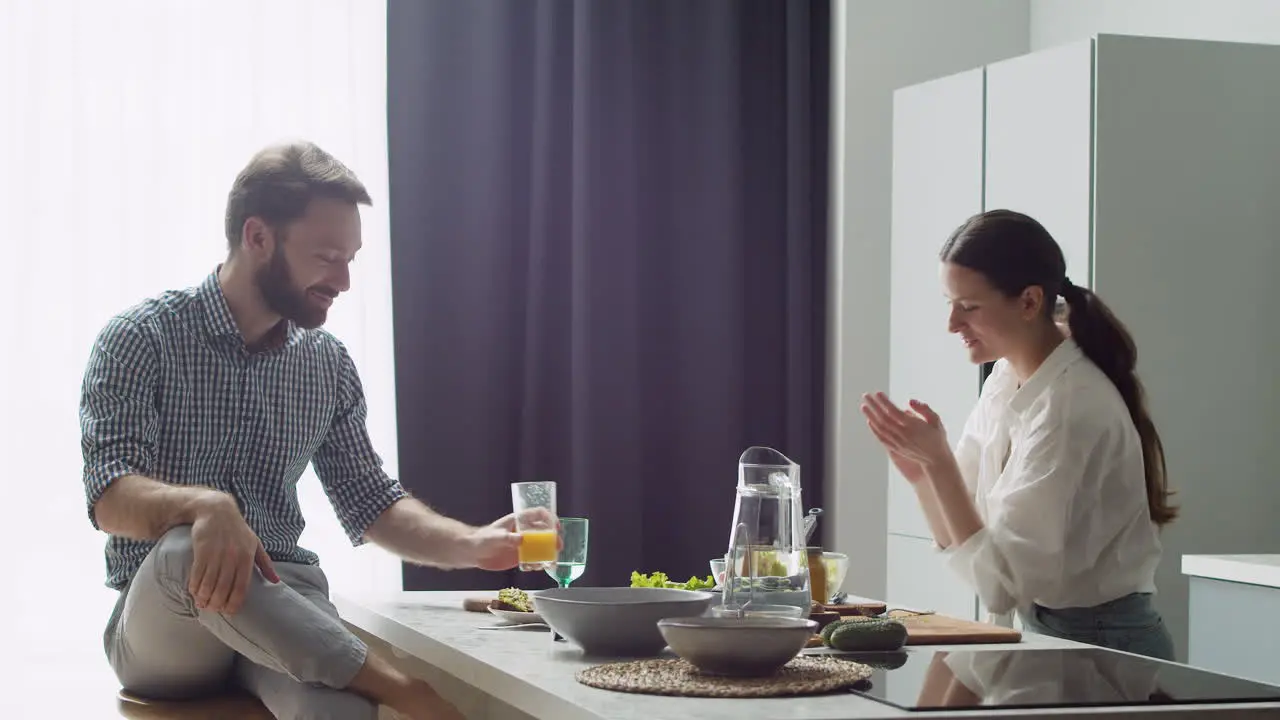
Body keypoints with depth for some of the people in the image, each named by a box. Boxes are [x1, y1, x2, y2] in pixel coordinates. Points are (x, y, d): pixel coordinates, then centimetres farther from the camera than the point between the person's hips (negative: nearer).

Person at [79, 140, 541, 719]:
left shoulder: (329, 364, 10)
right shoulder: (139, 339, -4)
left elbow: (371, 505, 15)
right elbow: (111, 500, -16)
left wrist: (473, 545, -3)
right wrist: (205, 505, -38)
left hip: (281, 607, 1)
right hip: (158, 628, 0)